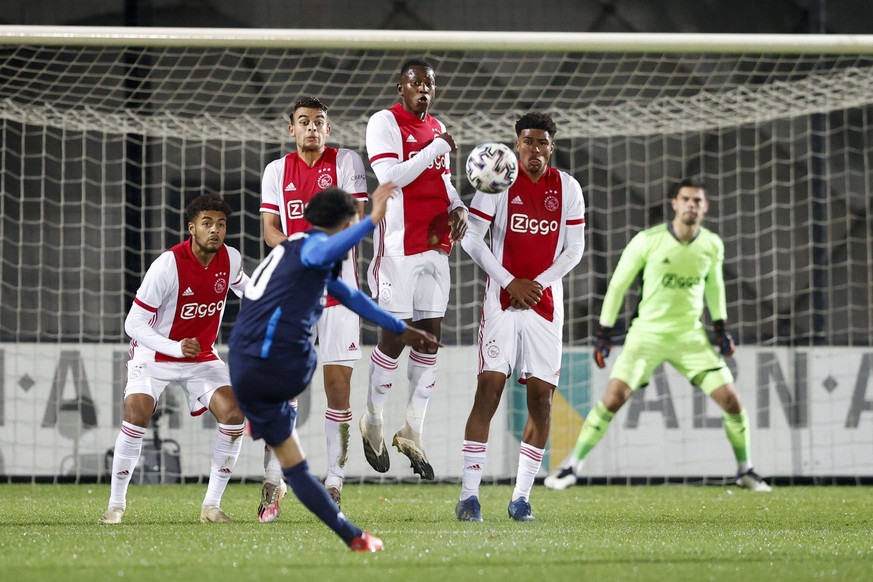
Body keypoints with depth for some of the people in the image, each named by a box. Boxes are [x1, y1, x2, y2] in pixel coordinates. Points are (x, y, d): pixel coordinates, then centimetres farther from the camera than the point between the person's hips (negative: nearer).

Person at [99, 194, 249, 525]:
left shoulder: (230, 259, -8)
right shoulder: (167, 266, -25)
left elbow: (243, 286, 21)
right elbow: (133, 324, -21)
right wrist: (176, 347, -33)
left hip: (202, 356, 4)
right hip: (155, 354, -4)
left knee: (233, 414, -15)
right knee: (136, 414, -24)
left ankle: (212, 505, -5)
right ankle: (116, 505, -9)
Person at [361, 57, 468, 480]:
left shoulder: (437, 128, 15)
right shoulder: (384, 123, -7)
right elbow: (390, 177, -18)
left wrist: (457, 207, 4)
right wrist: (436, 148, -16)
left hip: (435, 246, 7)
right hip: (399, 247, -7)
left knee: (429, 335, 6)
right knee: (396, 335, -5)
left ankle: (412, 432, 13)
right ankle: (373, 422, 13)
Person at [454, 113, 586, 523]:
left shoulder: (567, 188, 6)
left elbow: (574, 249, 7)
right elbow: (471, 239, -4)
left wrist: (538, 283, -7)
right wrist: (510, 282, -10)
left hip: (545, 301, 3)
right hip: (502, 300, -3)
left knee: (541, 397, 0)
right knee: (489, 388, -12)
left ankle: (521, 497, 9)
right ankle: (469, 494, -11)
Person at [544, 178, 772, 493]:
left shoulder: (712, 245, -2)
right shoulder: (648, 240, -12)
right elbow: (618, 283, -3)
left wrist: (720, 326, 13)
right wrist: (603, 332, -3)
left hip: (690, 336, 3)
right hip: (647, 333, -3)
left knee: (731, 401, -5)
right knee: (612, 399, -15)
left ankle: (745, 470, 18)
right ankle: (572, 466, -2)